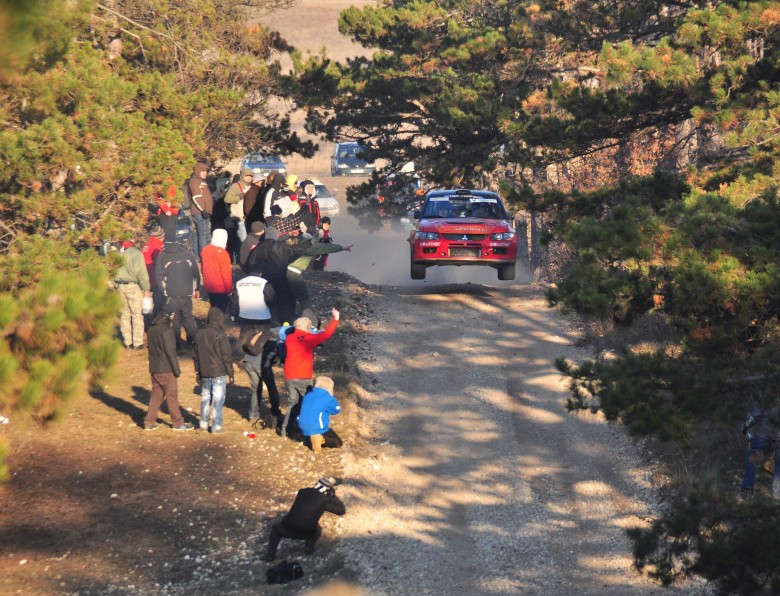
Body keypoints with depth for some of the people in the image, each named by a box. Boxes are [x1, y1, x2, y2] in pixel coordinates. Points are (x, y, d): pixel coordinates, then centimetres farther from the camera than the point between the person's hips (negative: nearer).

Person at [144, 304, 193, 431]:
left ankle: (149, 422, 12)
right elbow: (170, 352, -19)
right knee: (172, 395, 3)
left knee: (156, 394, 14)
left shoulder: (152, 329, 8)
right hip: (166, 369, -8)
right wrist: (177, 369, -13)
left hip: (154, 368, 8)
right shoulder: (166, 330, -18)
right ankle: (177, 422, 10)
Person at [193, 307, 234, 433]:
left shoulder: (199, 334, 4)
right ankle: (216, 426, 0)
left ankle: (203, 424, 20)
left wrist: (197, 371, 20)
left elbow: (195, 355, 11)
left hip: (204, 374, 5)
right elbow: (227, 356, -11)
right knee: (218, 399, 0)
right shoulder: (220, 335, -14)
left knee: (205, 398, 15)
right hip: (219, 373, -5)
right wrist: (230, 373, -3)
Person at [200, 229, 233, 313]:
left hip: (209, 287, 7)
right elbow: (226, 273, -17)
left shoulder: (205, 250, 1)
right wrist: (229, 289, -7)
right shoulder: (222, 253, -19)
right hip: (221, 289, -7)